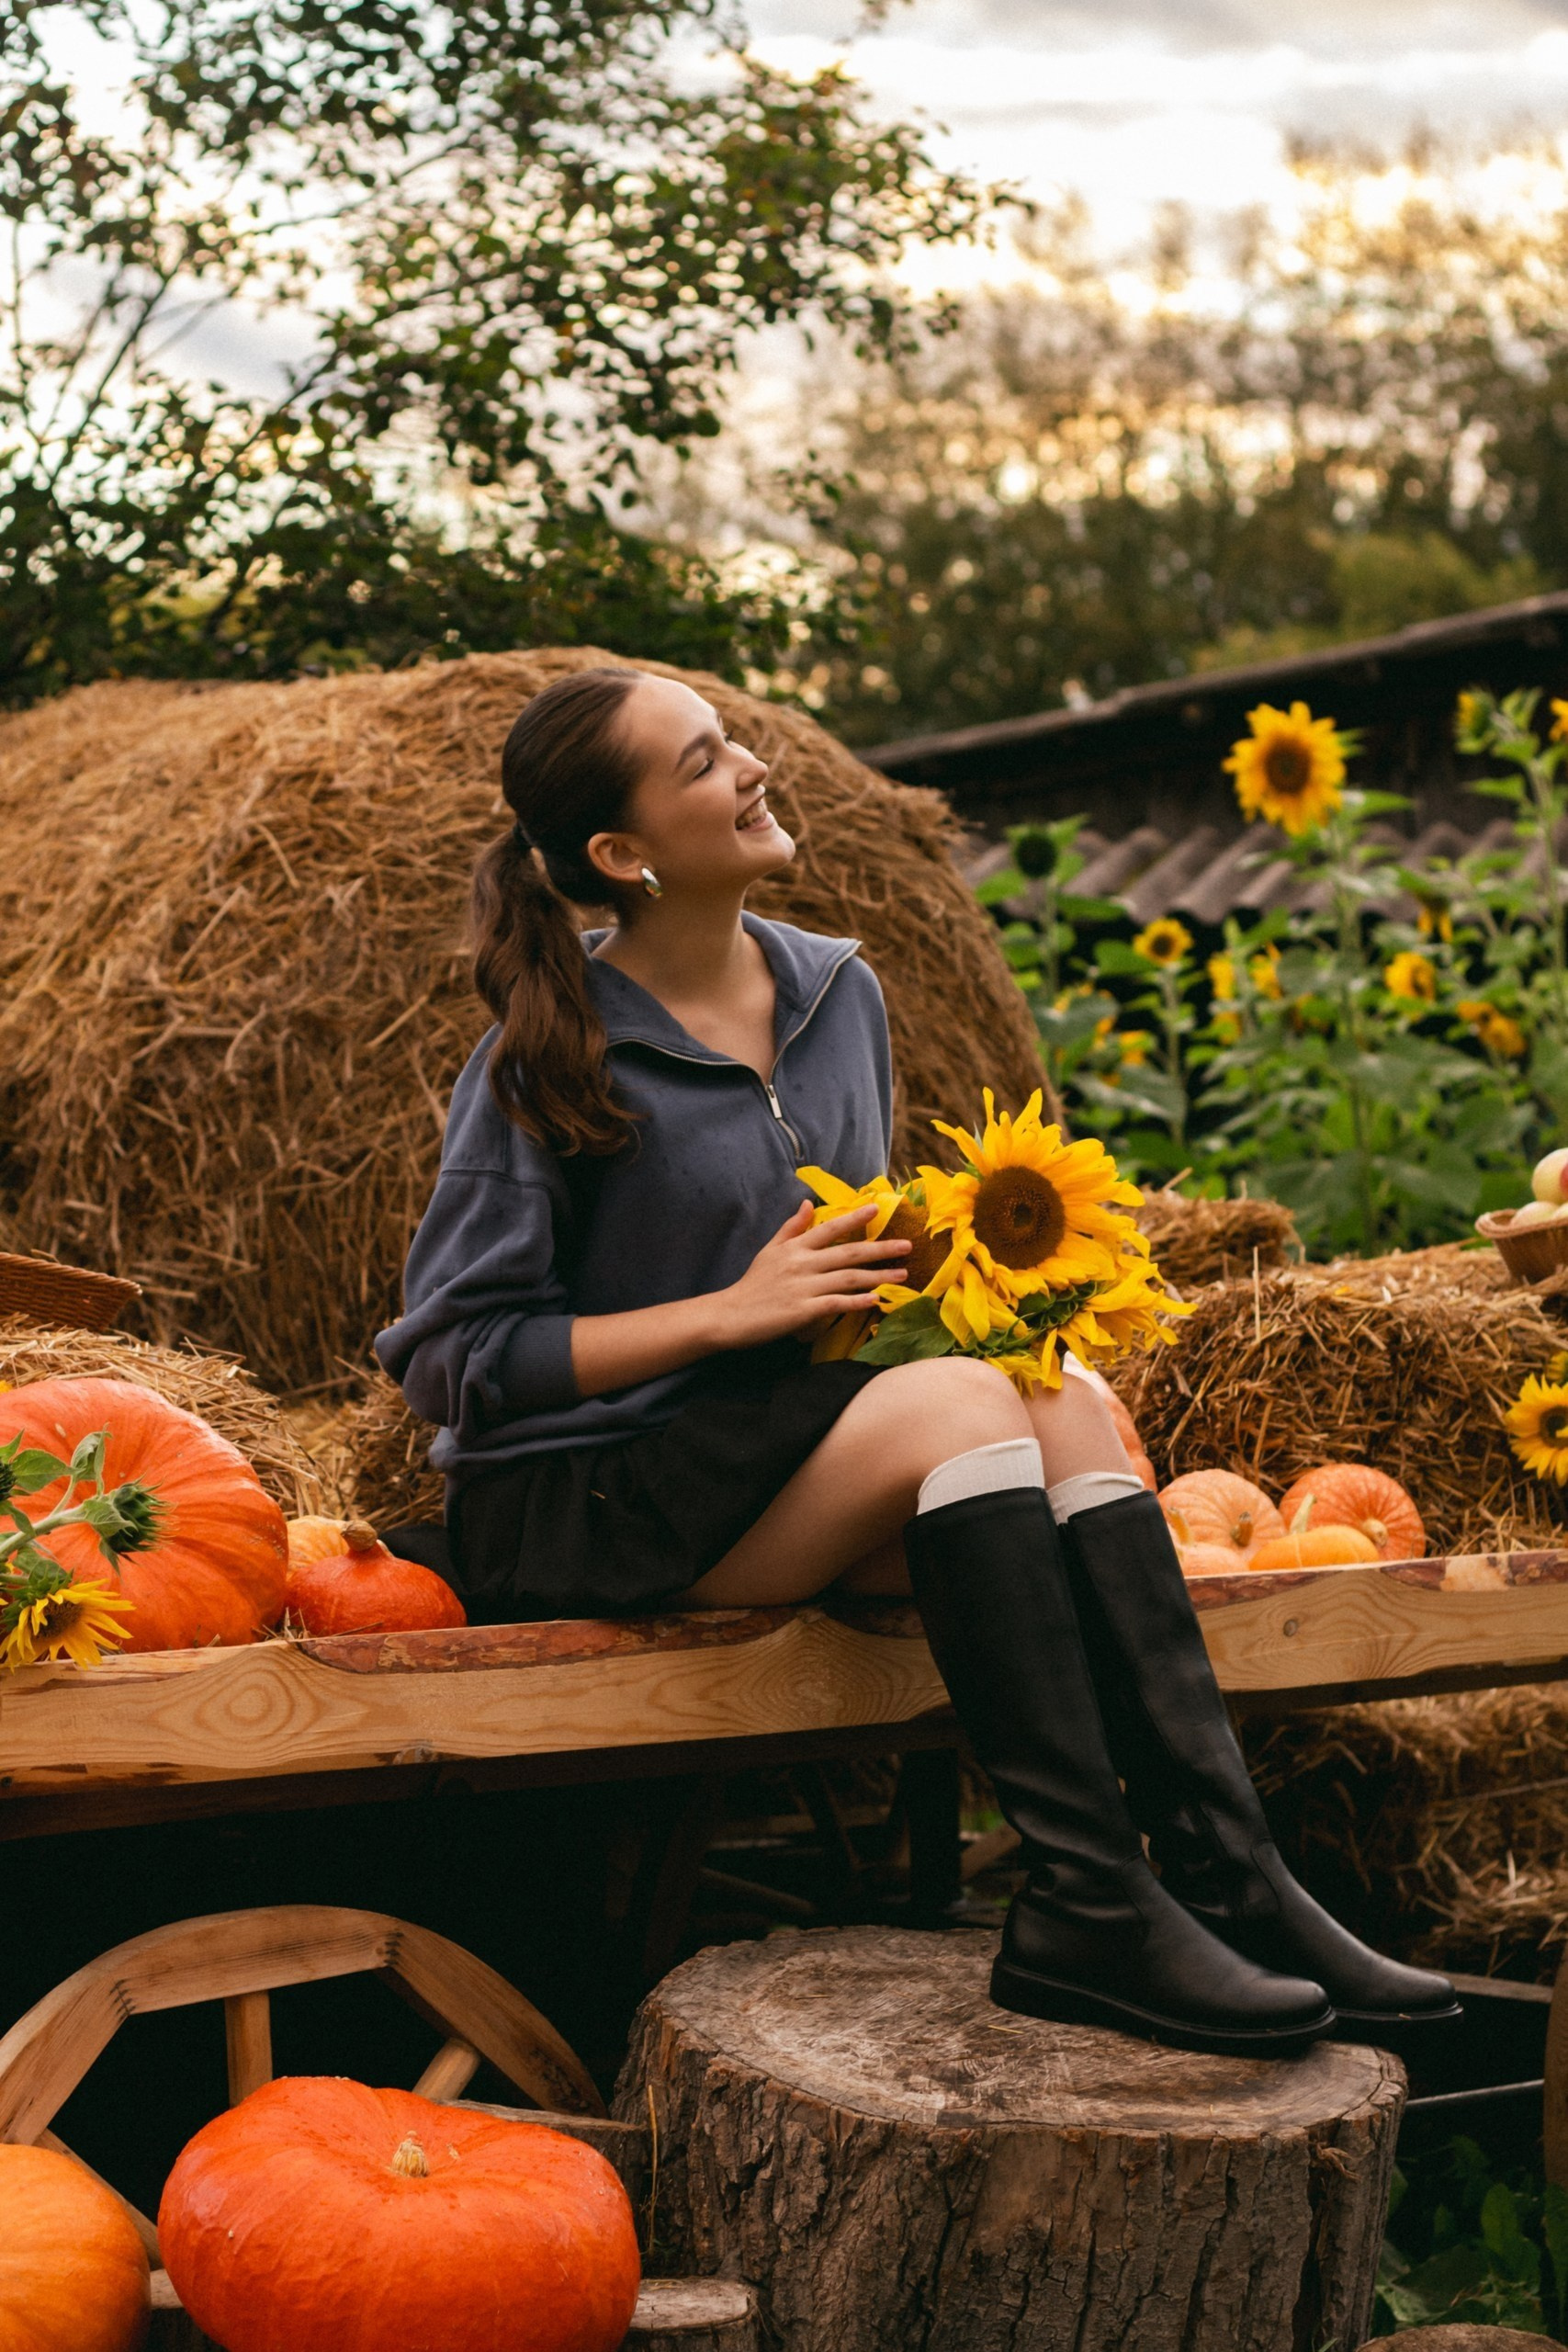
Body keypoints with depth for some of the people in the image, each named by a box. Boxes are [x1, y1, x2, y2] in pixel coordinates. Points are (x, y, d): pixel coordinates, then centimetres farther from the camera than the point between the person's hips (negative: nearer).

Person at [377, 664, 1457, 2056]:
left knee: (1067, 1403, -22)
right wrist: (732, 1311, -17)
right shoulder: (551, 1063, -9)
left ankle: (1225, 1876, -29)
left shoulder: (838, 994, 10)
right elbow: (447, 1355, -11)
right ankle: (1091, 1904, -33)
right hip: (571, 1504, -6)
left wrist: (918, 1267, -2)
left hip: (779, 1457, 6)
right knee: (961, 1403, -29)